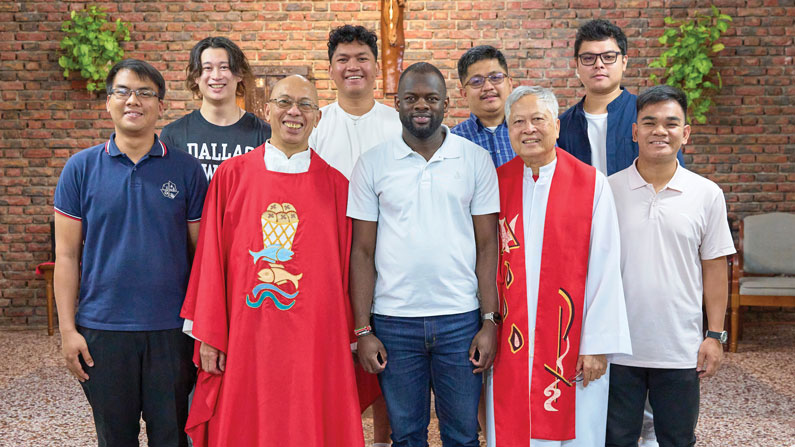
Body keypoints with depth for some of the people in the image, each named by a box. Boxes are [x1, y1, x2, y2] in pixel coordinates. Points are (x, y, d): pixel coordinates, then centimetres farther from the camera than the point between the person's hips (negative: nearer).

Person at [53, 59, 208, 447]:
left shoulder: (186, 170, 0)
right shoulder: (81, 168, 1)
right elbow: (67, 254, 2)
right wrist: (67, 328, -2)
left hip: (172, 328, 0)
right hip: (102, 328, 1)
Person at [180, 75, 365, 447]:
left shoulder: (335, 184, 4)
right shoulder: (232, 175, 3)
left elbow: (345, 266, 6)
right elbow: (212, 259, 3)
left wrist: (350, 338, 5)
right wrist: (209, 335, 2)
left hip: (316, 340, 0)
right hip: (246, 338, 0)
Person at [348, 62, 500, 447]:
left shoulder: (475, 159, 2)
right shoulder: (372, 164, 2)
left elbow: (487, 245, 2)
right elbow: (362, 251, 2)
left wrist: (490, 321, -5)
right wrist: (362, 330, -2)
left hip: (460, 319, 0)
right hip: (393, 321, 0)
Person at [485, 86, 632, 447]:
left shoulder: (591, 184, -4)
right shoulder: (495, 184, 3)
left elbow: (605, 268, -6)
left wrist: (598, 344, -9)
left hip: (570, 347, -2)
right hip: (509, 348, 2)